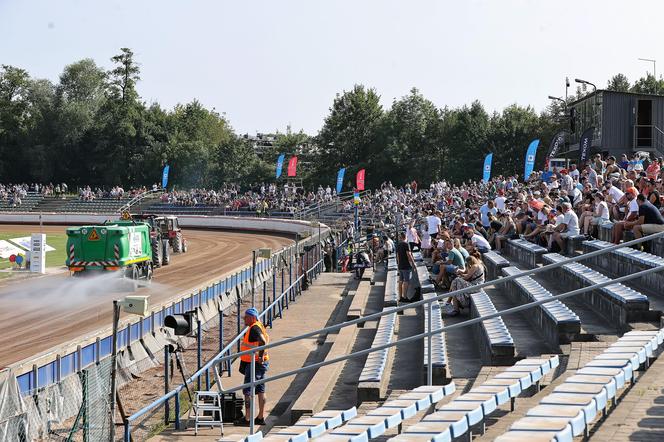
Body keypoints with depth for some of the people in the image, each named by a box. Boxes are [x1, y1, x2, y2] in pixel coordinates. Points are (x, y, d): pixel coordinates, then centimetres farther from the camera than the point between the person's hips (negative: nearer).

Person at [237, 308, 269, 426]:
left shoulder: (254, 329, -17)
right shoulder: (259, 326, 14)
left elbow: (263, 342, -31)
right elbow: (267, 338, 28)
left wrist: (260, 356, -27)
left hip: (255, 363, -10)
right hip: (262, 363, 10)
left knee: (247, 390, -6)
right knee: (260, 390, 13)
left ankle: (247, 418, -6)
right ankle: (261, 417, 17)